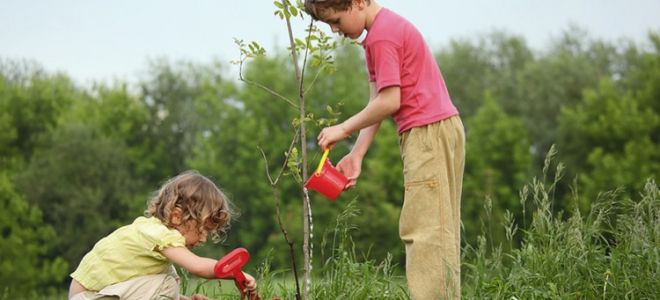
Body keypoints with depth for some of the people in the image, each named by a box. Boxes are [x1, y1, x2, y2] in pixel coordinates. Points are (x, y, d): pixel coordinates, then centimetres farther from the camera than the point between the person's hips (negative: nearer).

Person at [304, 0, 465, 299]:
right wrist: (356, 154, 8)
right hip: (442, 128, 10)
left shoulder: (381, 36, -14)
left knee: (422, 229, -12)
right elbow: (377, 102, 14)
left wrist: (343, 129, -5)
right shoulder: (390, 26, 18)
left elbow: (389, 102, -17)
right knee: (440, 230, 9)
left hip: (427, 131, -10)